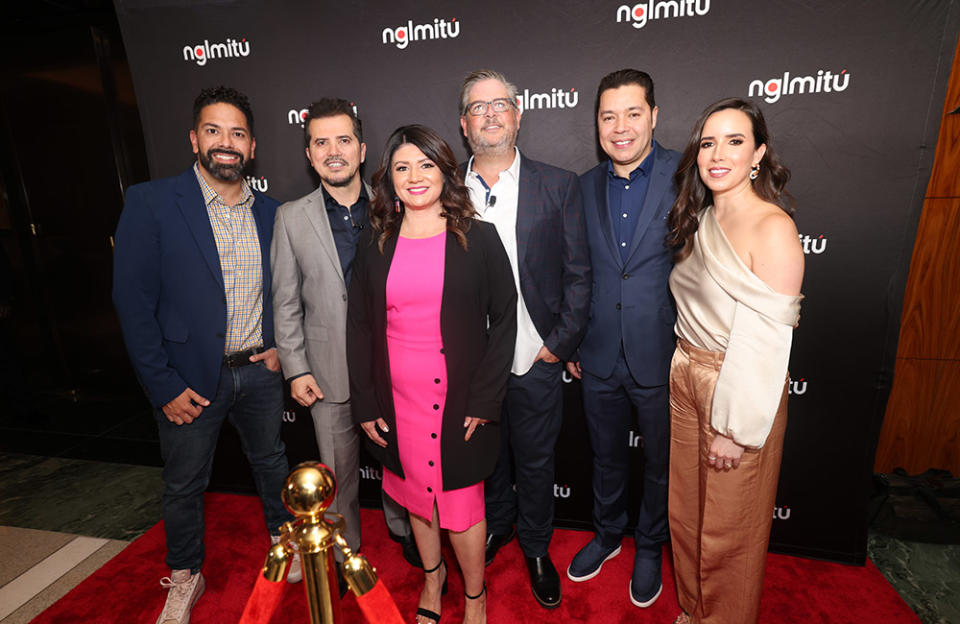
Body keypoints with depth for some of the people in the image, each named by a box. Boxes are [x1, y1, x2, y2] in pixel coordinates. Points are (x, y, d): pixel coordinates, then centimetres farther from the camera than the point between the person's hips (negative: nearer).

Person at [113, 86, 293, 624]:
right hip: (190, 378, -2)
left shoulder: (270, 212, 2)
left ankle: (284, 538, 46)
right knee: (185, 484, 16)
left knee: (271, 460, 20)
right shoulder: (151, 204, -10)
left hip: (260, 371, 3)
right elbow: (134, 301, -11)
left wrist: (282, 347, -1)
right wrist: (164, 386, -12)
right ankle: (186, 579, 41)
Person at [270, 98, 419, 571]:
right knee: (338, 471, 15)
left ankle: (402, 528, 45)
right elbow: (286, 301, 1)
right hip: (329, 371, 0)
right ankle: (346, 552, 40)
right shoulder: (291, 217, -1)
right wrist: (295, 369, -3)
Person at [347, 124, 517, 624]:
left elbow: (504, 319, -5)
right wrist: (365, 405, 1)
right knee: (415, 493, 20)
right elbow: (359, 328, 5)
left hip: (460, 401, -3)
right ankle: (431, 574, 48)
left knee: (460, 500, 9)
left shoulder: (478, 239, -5)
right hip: (398, 401, 3)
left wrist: (483, 400, -10)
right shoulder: (376, 247, 3)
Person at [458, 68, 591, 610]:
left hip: (536, 361, -1)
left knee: (535, 462, 16)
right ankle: (497, 526, 50)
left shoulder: (559, 186, -2)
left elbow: (578, 275, -2)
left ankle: (537, 548, 43)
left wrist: (560, 345, -7)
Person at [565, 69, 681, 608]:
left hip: (663, 359, -3)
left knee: (660, 463, 18)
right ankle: (608, 534, 48)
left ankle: (650, 548, 45)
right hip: (601, 359, 3)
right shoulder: (585, 187, 4)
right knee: (607, 456, 22)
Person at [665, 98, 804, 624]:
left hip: (742, 390, -7)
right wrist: (684, 372, 8)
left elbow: (765, 338, -19)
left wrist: (736, 428, -18)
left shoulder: (772, 227, -16)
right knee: (686, 513, 21)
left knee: (729, 528, 13)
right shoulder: (699, 221, 6)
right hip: (688, 382, 7)